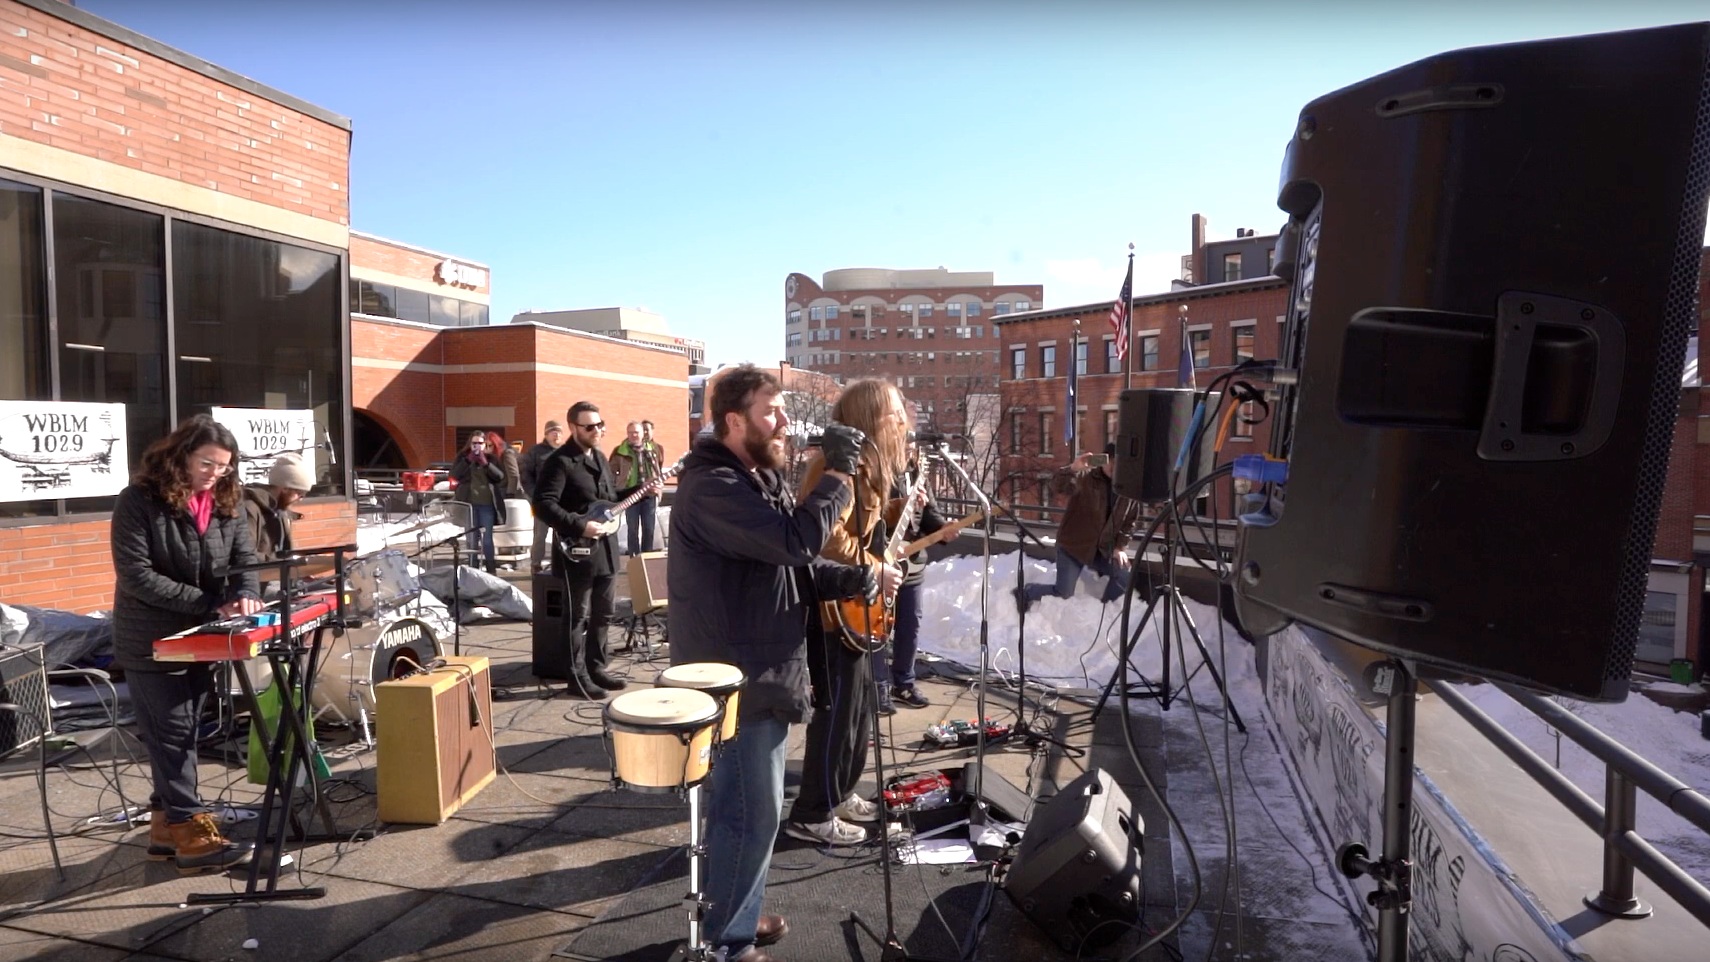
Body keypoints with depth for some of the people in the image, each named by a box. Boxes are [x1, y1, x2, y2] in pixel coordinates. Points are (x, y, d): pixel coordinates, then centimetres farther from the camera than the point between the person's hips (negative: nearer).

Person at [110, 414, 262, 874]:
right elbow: (135, 575, -19)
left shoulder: (226, 504, 5)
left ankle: (167, 825, 23)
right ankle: (192, 834, -3)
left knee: (183, 734, 13)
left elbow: (244, 558, 2)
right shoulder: (138, 501, -13)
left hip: (201, 639, 6)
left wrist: (245, 594, -20)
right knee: (171, 735, -4)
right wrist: (208, 602, -23)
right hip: (152, 643, -6)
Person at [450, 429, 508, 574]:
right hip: (468, 503, 1)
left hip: (487, 503, -1)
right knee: (472, 538, 3)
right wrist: (468, 461, -15)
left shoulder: (492, 457, 5)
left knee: (487, 538, 1)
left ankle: (491, 569, 7)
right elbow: (454, 475, -5)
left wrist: (486, 463, -17)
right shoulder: (463, 456, 6)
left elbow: (500, 476, -5)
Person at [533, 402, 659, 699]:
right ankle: (577, 677, 8)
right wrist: (580, 526, -27)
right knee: (578, 616, -1)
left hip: (605, 547, 8)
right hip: (578, 551, -8)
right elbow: (543, 504, -22)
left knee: (603, 612, 14)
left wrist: (641, 491, 10)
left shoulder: (600, 457, 14)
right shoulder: (560, 462, -13)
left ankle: (596, 668, 26)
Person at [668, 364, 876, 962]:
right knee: (749, 815, 1)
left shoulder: (763, 478, 11)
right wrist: (837, 472, -21)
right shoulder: (712, 486, -22)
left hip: (763, 672, 10)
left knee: (750, 809, 21)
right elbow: (795, 540, -33)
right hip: (736, 679, -10)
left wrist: (855, 580, -4)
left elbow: (798, 566, 13)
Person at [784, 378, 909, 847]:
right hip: (832, 605, -11)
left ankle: (839, 792, 35)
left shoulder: (863, 463, 13)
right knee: (837, 708, -2)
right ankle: (813, 815, 10)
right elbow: (830, 539, -31)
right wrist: (876, 571, -22)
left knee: (856, 704, 19)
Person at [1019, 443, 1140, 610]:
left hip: (1104, 549, 5)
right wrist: (1073, 468, -53)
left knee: (1124, 577, -9)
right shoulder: (1086, 477, -17)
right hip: (1073, 545, -5)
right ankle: (1026, 592, 21)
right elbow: (1057, 486, -35)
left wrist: (1119, 546, 0)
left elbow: (1130, 520, 9)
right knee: (1063, 594, -6)